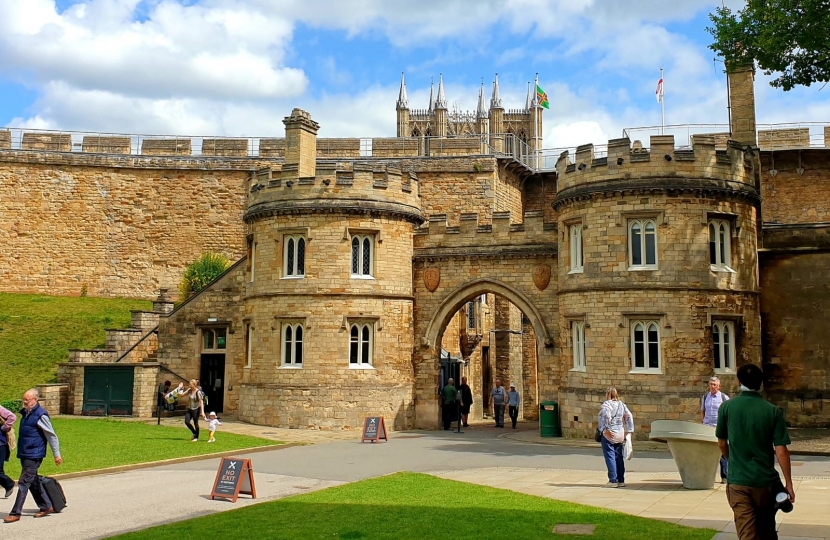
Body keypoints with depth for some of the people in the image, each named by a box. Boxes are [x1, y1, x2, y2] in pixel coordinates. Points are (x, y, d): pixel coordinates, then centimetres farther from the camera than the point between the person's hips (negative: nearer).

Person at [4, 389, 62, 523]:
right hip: (24, 454, 9)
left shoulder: (40, 415, -14)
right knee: (33, 482, 14)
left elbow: (52, 436, -12)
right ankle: (46, 506, 24)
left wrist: (57, 454, -11)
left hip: (34, 455, -9)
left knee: (24, 483, -8)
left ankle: (15, 513, -5)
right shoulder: (25, 413, 11)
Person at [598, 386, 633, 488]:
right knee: (618, 457, 13)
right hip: (620, 435, 7)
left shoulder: (606, 404, -10)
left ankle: (613, 480, -3)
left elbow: (606, 417, -26)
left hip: (609, 435, -7)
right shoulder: (621, 404, 10)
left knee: (610, 457, -2)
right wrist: (628, 430, 8)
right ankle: (621, 480, 16)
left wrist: (606, 429, -21)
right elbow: (629, 417, 7)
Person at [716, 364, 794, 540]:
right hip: (765, 480, 1)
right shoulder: (773, 411, -7)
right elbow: (781, 451, -10)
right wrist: (789, 484, -2)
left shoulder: (727, 407, -5)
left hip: (737, 481, -1)